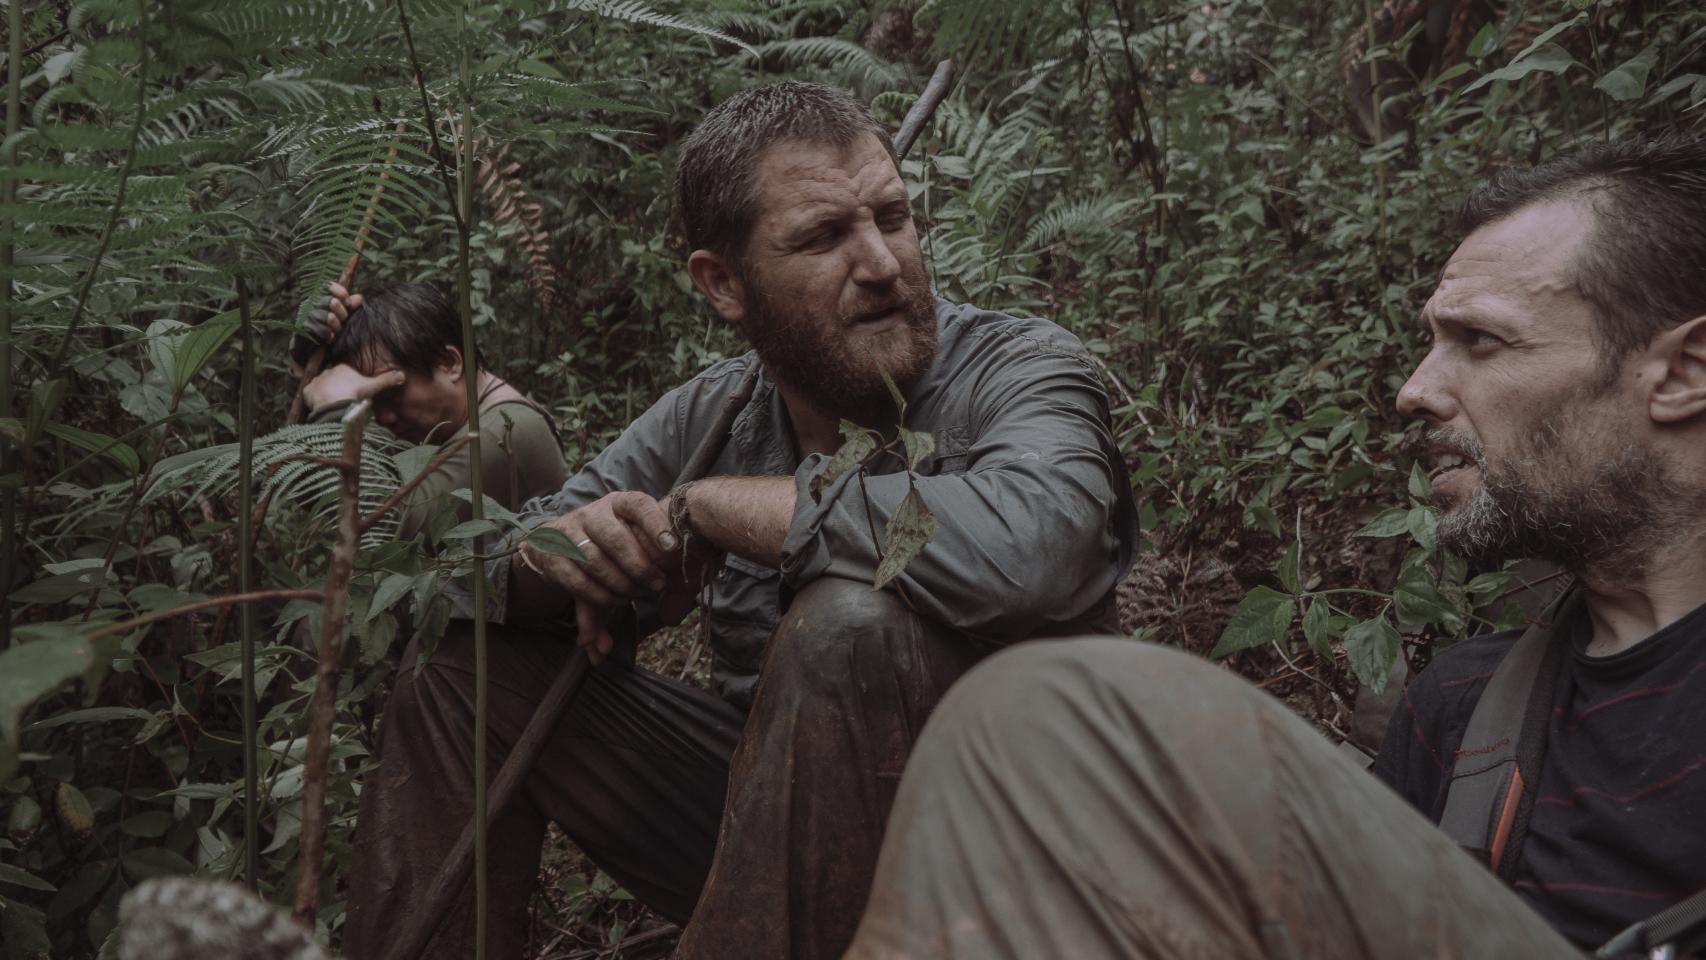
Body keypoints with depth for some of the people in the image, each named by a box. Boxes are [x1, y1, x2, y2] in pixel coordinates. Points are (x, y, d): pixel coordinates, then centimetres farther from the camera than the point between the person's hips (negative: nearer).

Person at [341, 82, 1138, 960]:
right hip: (772, 813, 5)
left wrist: (710, 508, -25)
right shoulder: (708, 417, 1)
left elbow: (1026, 544, -39)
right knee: (465, 656, 1)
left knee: (853, 620, -34)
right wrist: (554, 560, -21)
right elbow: (495, 565, 6)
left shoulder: (1021, 370, -15)